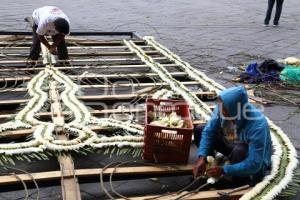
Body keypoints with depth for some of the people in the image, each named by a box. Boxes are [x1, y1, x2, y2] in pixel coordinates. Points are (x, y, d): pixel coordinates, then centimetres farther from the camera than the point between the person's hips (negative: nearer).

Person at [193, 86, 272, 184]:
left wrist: (224, 170, -33)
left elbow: (254, 164, -35)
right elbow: (208, 131, -13)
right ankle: (207, 168, 9)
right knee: (199, 130, -6)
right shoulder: (222, 108, -23)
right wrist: (202, 158, -26)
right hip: (231, 146, 6)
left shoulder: (257, 125, -38)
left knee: (239, 151, -39)